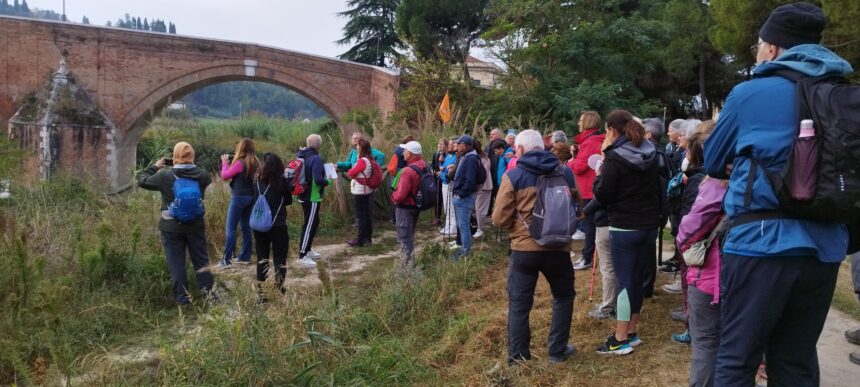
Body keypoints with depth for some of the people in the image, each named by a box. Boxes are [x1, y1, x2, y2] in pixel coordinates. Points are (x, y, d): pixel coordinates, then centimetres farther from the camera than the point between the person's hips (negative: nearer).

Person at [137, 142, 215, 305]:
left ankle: (182, 297, 13)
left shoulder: (165, 175, -15)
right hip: (196, 225, 2)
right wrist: (191, 166, 13)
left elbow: (142, 181, -2)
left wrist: (155, 167, 10)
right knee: (201, 259, 17)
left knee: (176, 262, 9)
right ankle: (208, 291, 19)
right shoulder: (201, 175, -8)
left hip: (172, 227, -2)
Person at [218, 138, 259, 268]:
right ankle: (245, 257, 18)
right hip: (251, 197, 8)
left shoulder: (240, 163, -17)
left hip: (239, 197, -8)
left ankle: (227, 260, -6)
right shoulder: (254, 163, 6)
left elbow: (225, 176, -9)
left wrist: (225, 162, 3)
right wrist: (230, 162, 10)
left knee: (231, 229, -4)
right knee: (246, 227, 14)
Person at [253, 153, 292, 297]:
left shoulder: (258, 181, 1)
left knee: (262, 258, 11)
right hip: (278, 226, -3)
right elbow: (289, 200, 4)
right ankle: (279, 288, 2)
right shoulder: (282, 180, -7)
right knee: (279, 258, 5)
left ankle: (261, 292, 13)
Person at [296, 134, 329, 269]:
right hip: (312, 197, -9)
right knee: (309, 225, -5)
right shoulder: (316, 158, -20)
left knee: (313, 222, 21)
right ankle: (302, 256, -3)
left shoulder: (302, 156, 8)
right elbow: (318, 179, -28)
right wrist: (328, 181, -11)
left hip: (304, 196, 9)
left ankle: (307, 250, 30)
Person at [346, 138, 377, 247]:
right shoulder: (371, 160, 6)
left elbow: (351, 173, -16)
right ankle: (368, 238, 19)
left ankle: (361, 240, 3)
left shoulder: (362, 161, -19)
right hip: (368, 190, 8)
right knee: (368, 214, 12)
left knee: (361, 215, -2)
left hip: (360, 191, -8)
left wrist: (349, 172, 8)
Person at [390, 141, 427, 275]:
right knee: (409, 236, 23)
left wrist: (393, 197, -6)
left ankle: (408, 269, 5)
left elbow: (400, 195, -28)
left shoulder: (408, 171, -27)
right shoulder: (424, 166, 0)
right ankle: (407, 263, 36)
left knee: (404, 238, 1)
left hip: (405, 207, -9)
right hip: (417, 205, 9)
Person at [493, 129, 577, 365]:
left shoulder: (513, 176, -7)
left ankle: (518, 357, 14)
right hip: (558, 248, 2)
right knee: (563, 296, 22)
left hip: (524, 248, -2)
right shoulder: (566, 173, 5)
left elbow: (499, 219, -7)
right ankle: (558, 350, 24)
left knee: (519, 303, 10)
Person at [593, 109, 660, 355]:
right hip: (649, 225, 7)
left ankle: (620, 340, 1)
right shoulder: (650, 154, 8)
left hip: (624, 227, -7)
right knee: (637, 279, 14)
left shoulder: (615, 157, -14)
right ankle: (631, 332, 21)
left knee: (625, 281, -3)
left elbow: (602, 195, -11)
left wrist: (600, 174, 3)